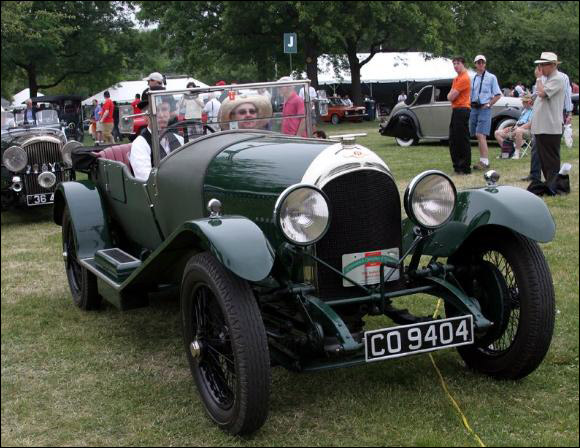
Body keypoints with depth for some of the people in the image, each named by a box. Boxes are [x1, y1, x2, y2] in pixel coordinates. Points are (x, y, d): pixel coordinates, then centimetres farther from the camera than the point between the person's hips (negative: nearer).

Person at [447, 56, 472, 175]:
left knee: (463, 140, -7)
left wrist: (451, 95, 4)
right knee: (453, 140, 12)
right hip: (455, 110, 10)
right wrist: (451, 95, -2)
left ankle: (465, 168, -4)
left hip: (462, 110, -10)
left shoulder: (464, 78, -13)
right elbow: (450, 96, 18)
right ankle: (457, 166, 19)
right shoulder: (456, 78, 18)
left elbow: (451, 96, -16)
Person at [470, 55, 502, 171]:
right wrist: (471, 104, 7)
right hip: (474, 108, 6)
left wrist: (488, 104, -7)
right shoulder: (473, 78, 14)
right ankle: (483, 160, 15)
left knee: (481, 135, -16)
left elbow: (498, 95, 1)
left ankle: (484, 161, -16)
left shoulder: (491, 77, 0)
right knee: (478, 136, 8)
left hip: (484, 108, -6)